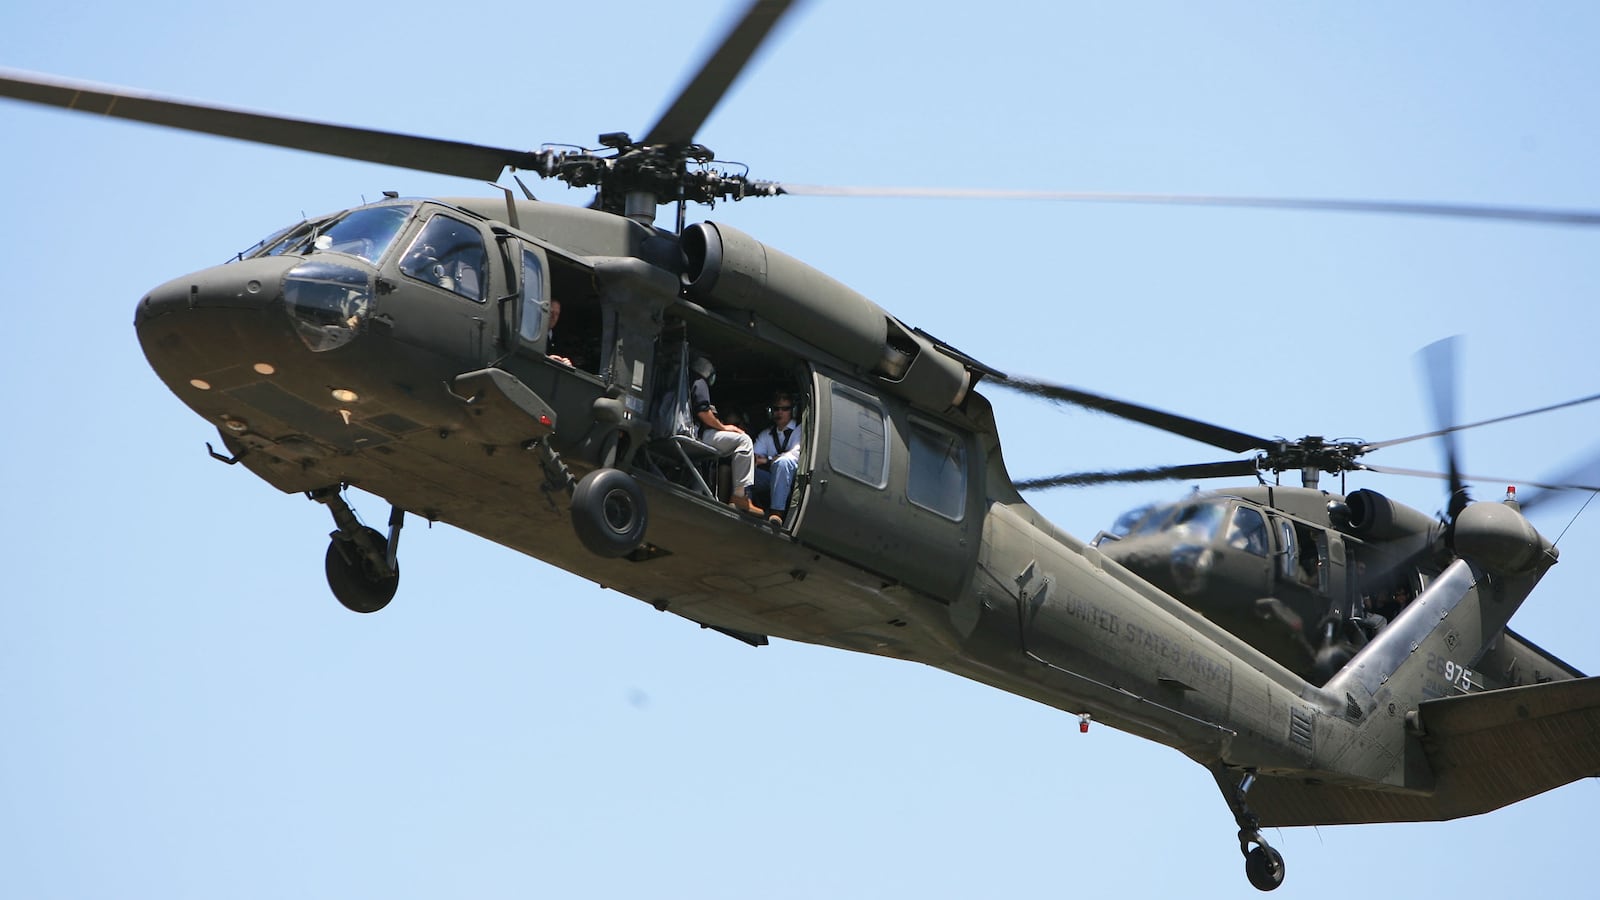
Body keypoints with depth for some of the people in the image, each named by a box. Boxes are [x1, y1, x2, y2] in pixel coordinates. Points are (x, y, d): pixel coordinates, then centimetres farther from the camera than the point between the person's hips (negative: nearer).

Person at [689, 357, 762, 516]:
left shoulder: (687, 383, 28)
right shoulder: (699, 383, -1)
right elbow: (703, 412, -16)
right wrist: (723, 427, -4)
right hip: (697, 436, -10)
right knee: (743, 440, -11)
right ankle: (740, 496, -20)